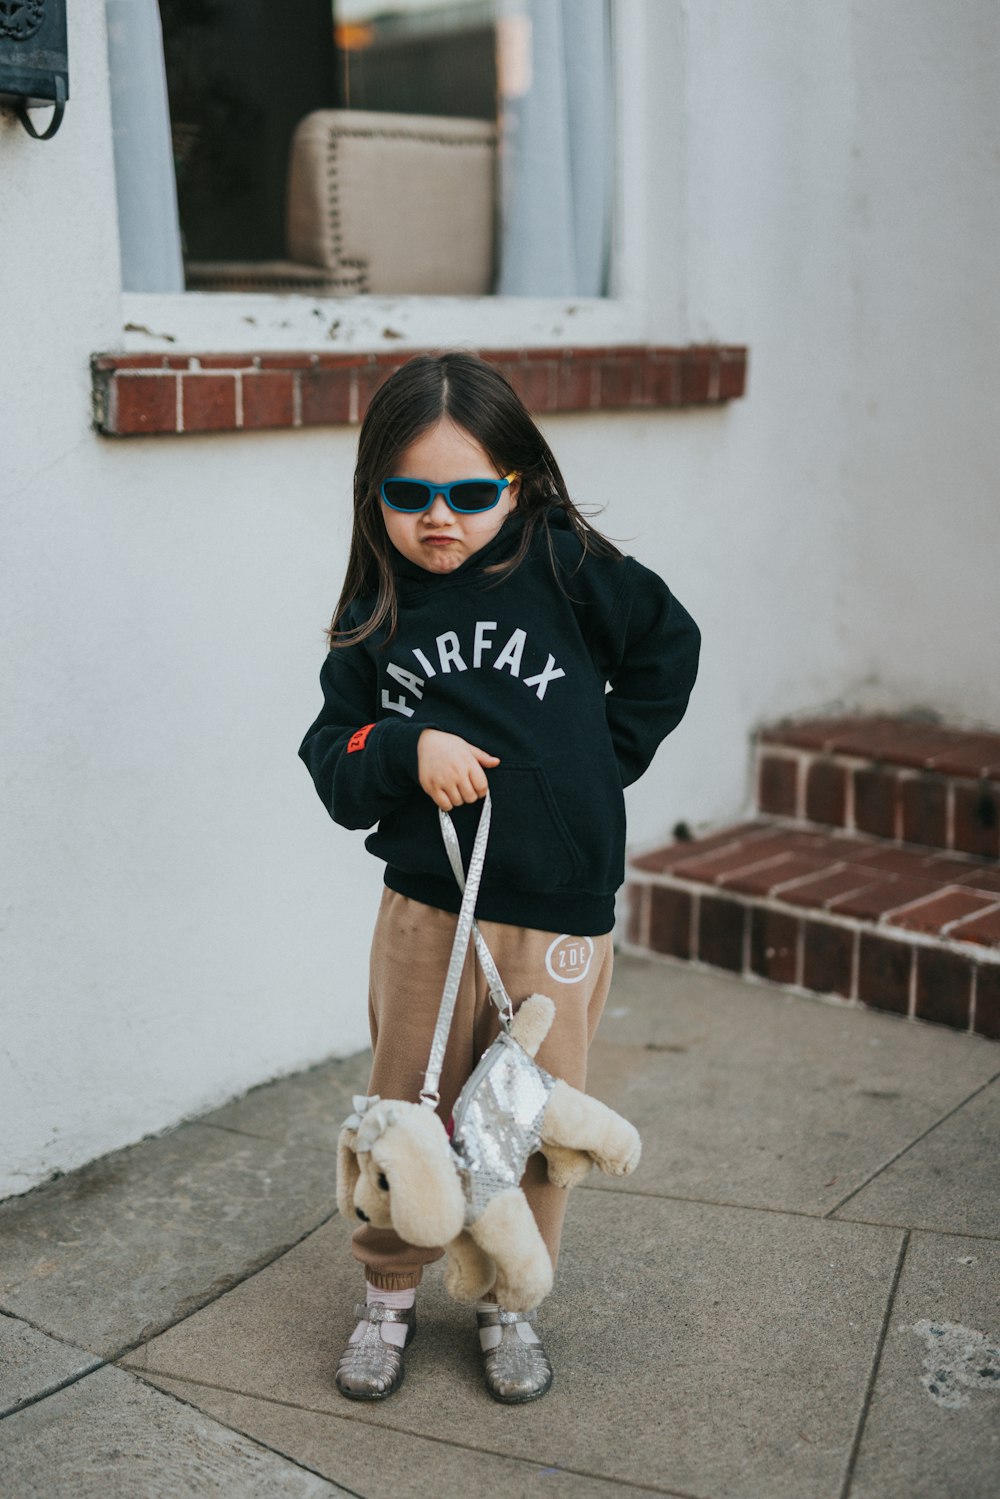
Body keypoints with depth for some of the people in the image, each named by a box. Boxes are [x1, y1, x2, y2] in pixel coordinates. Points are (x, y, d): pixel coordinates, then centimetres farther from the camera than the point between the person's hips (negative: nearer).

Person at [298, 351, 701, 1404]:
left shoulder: (564, 568, -3)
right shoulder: (373, 622, 2)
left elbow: (669, 643, 7)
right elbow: (333, 764, 3)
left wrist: (606, 755, 3)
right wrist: (408, 751, -17)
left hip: (559, 915, -1)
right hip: (425, 911, 1)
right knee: (405, 1110, 11)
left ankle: (509, 1302, 34)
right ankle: (388, 1295, 34)